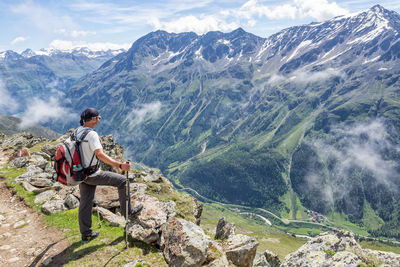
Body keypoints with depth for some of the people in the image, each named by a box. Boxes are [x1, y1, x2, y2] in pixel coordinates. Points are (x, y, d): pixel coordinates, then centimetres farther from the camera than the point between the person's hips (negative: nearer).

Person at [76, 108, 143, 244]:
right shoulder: (92, 134, -21)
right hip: (92, 174, -9)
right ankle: (128, 211, 13)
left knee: (85, 203, 16)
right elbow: (100, 155, -31)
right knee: (122, 180, 3)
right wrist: (120, 165, -38)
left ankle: (86, 234, 27)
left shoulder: (76, 132, 6)